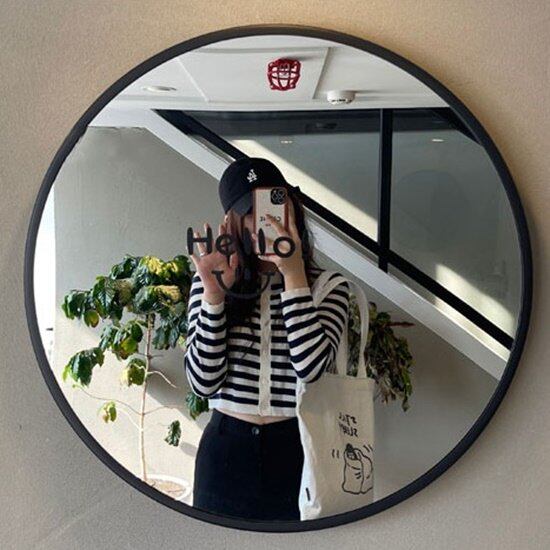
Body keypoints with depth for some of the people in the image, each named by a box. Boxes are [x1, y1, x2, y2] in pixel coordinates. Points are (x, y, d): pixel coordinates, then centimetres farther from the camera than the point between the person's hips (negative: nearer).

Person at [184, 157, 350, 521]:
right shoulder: (211, 279, -3)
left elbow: (311, 367, -20)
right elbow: (204, 382, -10)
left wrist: (294, 276, -21)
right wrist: (214, 294, -19)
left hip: (294, 449, 0)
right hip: (226, 448, 1)